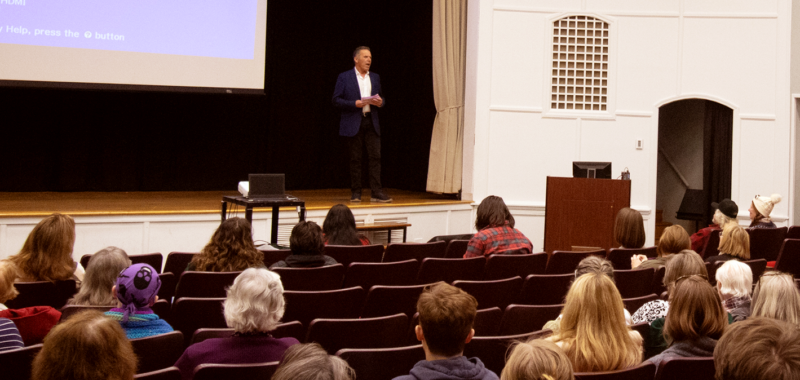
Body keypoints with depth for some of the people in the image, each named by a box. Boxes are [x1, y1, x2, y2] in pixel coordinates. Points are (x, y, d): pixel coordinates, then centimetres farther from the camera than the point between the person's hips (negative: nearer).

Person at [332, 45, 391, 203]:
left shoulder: (375, 77, 15)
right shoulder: (344, 77, 1)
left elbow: (380, 98, 22)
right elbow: (336, 100, -3)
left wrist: (380, 102, -2)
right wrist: (355, 104, -15)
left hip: (372, 122, 4)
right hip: (353, 123, -3)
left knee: (375, 156, -5)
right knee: (355, 159, 0)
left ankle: (377, 192, -5)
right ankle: (355, 192, 8)